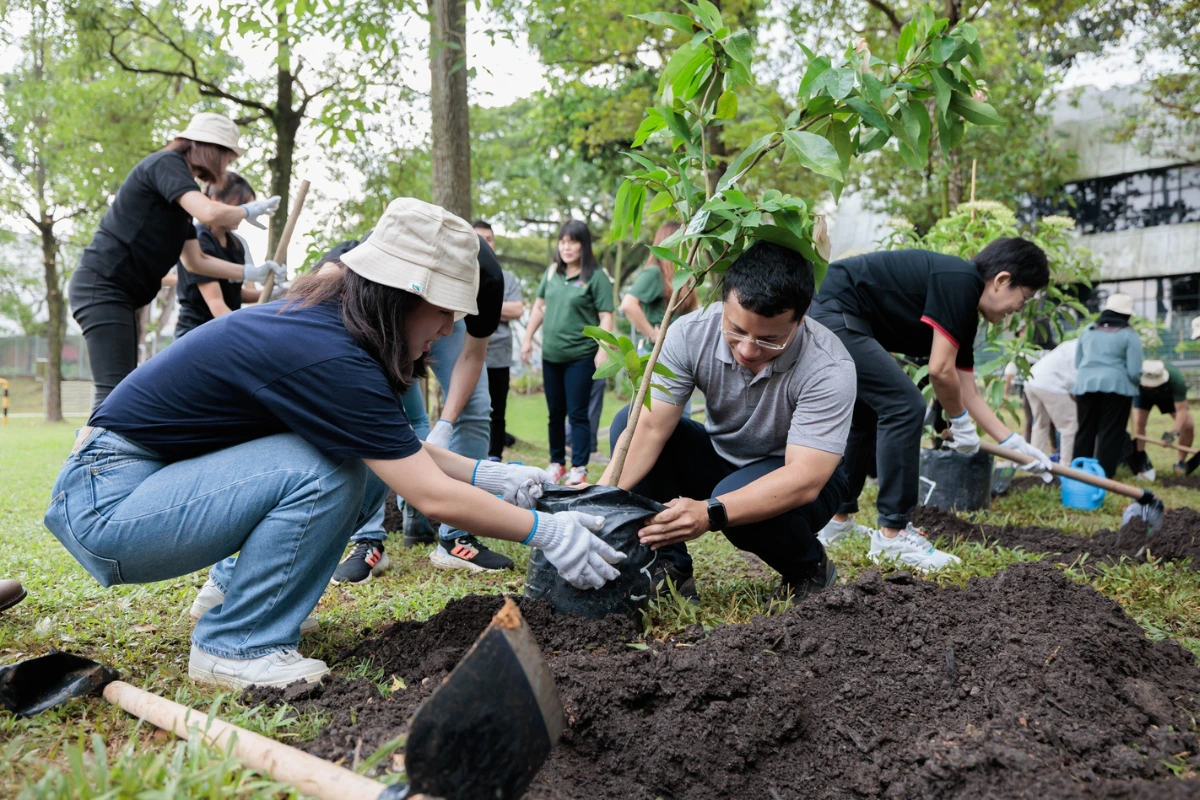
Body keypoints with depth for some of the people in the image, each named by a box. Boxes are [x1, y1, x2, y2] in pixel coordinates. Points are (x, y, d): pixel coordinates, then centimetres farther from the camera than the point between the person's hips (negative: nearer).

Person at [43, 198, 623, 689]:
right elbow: (433, 497, -24)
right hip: (107, 504, -9)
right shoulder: (329, 355, -27)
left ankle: (232, 590, 12)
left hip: (155, 477, 9)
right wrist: (544, 531, -14)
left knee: (370, 462, -1)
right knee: (324, 473, -27)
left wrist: (487, 475, 5)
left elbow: (401, 448, 12)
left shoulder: (319, 317, 1)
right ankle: (233, 647, -10)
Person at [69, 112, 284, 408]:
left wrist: (252, 272, 16)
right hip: (102, 286, -10)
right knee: (114, 391, -17)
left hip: (119, 293, 10)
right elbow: (210, 213, -26)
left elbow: (195, 260, 21)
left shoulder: (180, 186, 19)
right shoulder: (166, 163, -8)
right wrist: (248, 211, -6)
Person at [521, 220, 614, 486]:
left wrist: (602, 350, -20)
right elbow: (539, 307, 17)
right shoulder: (552, 273, 8)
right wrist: (527, 339, 14)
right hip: (551, 355, 5)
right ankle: (556, 462, 26)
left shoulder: (596, 277, -8)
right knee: (555, 413, 14)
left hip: (581, 357, -5)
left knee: (577, 414, -2)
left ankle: (579, 468, 5)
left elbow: (606, 317, -11)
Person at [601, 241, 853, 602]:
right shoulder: (690, 334, -22)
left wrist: (710, 513, -51)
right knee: (629, 422, -19)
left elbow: (804, 479, -37)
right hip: (720, 459, 4)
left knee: (735, 497, -37)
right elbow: (650, 428, -25)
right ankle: (669, 569, -12)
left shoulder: (829, 368, -31)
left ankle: (809, 569, -3)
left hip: (797, 482, -3)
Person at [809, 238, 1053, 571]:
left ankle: (837, 519, 28)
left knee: (866, 415, 21)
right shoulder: (959, 282, -10)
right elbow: (941, 370, -13)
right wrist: (961, 422, 4)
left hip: (824, 315, 11)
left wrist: (1015, 443, 26)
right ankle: (892, 535, -5)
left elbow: (967, 392, 23)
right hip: (833, 310, -11)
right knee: (904, 407, -10)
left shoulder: (965, 311, 18)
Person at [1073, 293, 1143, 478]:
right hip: (1115, 385, -4)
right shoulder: (1129, 335, -1)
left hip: (1085, 384, 4)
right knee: (1111, 433, 1)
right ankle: (1104, 474, 1)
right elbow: (1134, 371, -5)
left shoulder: (1088, 330, 13)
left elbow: (1077, 362, 18)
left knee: (1085, 431, 11)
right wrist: (1135, 382, 15)